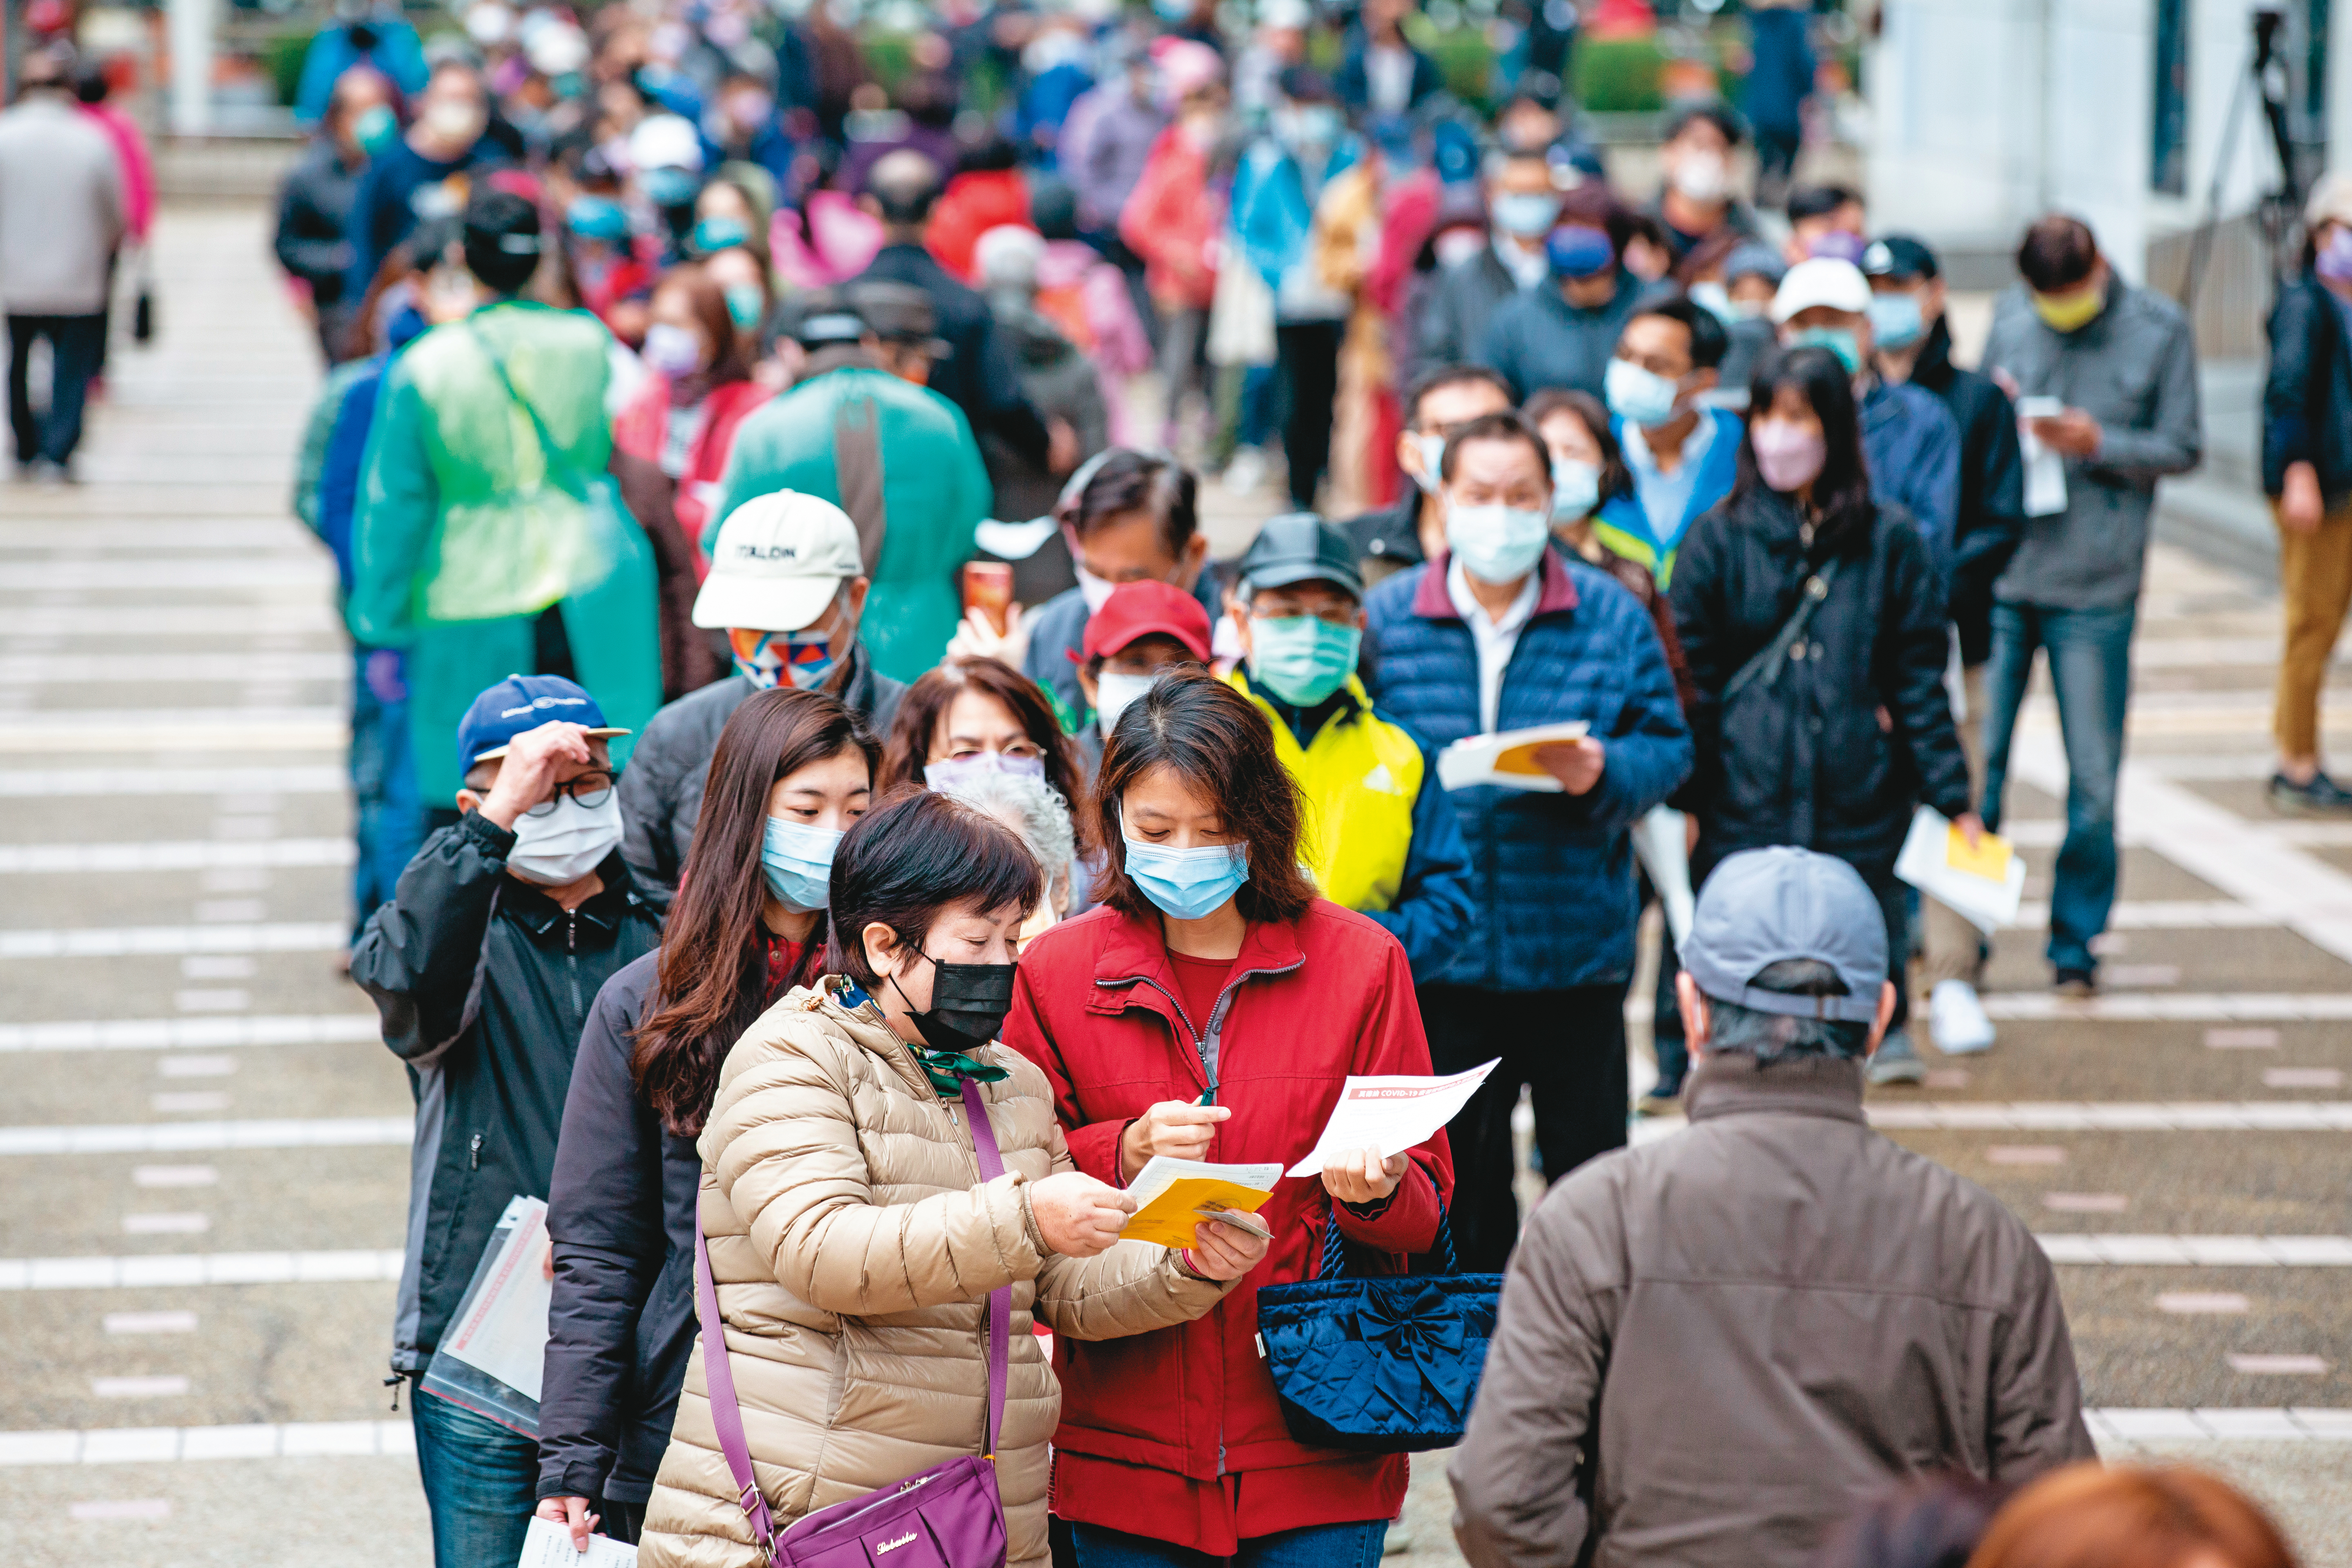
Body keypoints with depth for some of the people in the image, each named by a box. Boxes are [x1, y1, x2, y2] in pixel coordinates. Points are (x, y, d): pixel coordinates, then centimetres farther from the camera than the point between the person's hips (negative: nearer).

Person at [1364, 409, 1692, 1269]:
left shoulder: (1612, 617, 2)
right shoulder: (1385, 618, 2)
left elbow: (1668, 745, 2)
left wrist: (1603, 773, -18)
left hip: (1578, 947, 0)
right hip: (1439, 952, 1)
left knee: (1589, 1162, 7)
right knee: (1452, 1170, 9)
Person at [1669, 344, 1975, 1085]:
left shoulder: (1888, 539, 7)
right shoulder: (1720, 539, 6)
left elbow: (1920, 679, 7)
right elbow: (1690, 677, 6)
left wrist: (1953, 799, 2)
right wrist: (1680, 799, -2)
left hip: (1860, 804, 0)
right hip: (1745, 808, 0)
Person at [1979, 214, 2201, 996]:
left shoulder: (2160, 328, 0)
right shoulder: (2011, 315, 6)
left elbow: (2182, 448, 1)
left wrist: (2099, 443, -15)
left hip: (2096, 587, -1)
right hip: (2000, 576, 1)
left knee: (2093, 782, 3)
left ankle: (2075, 941, 18)